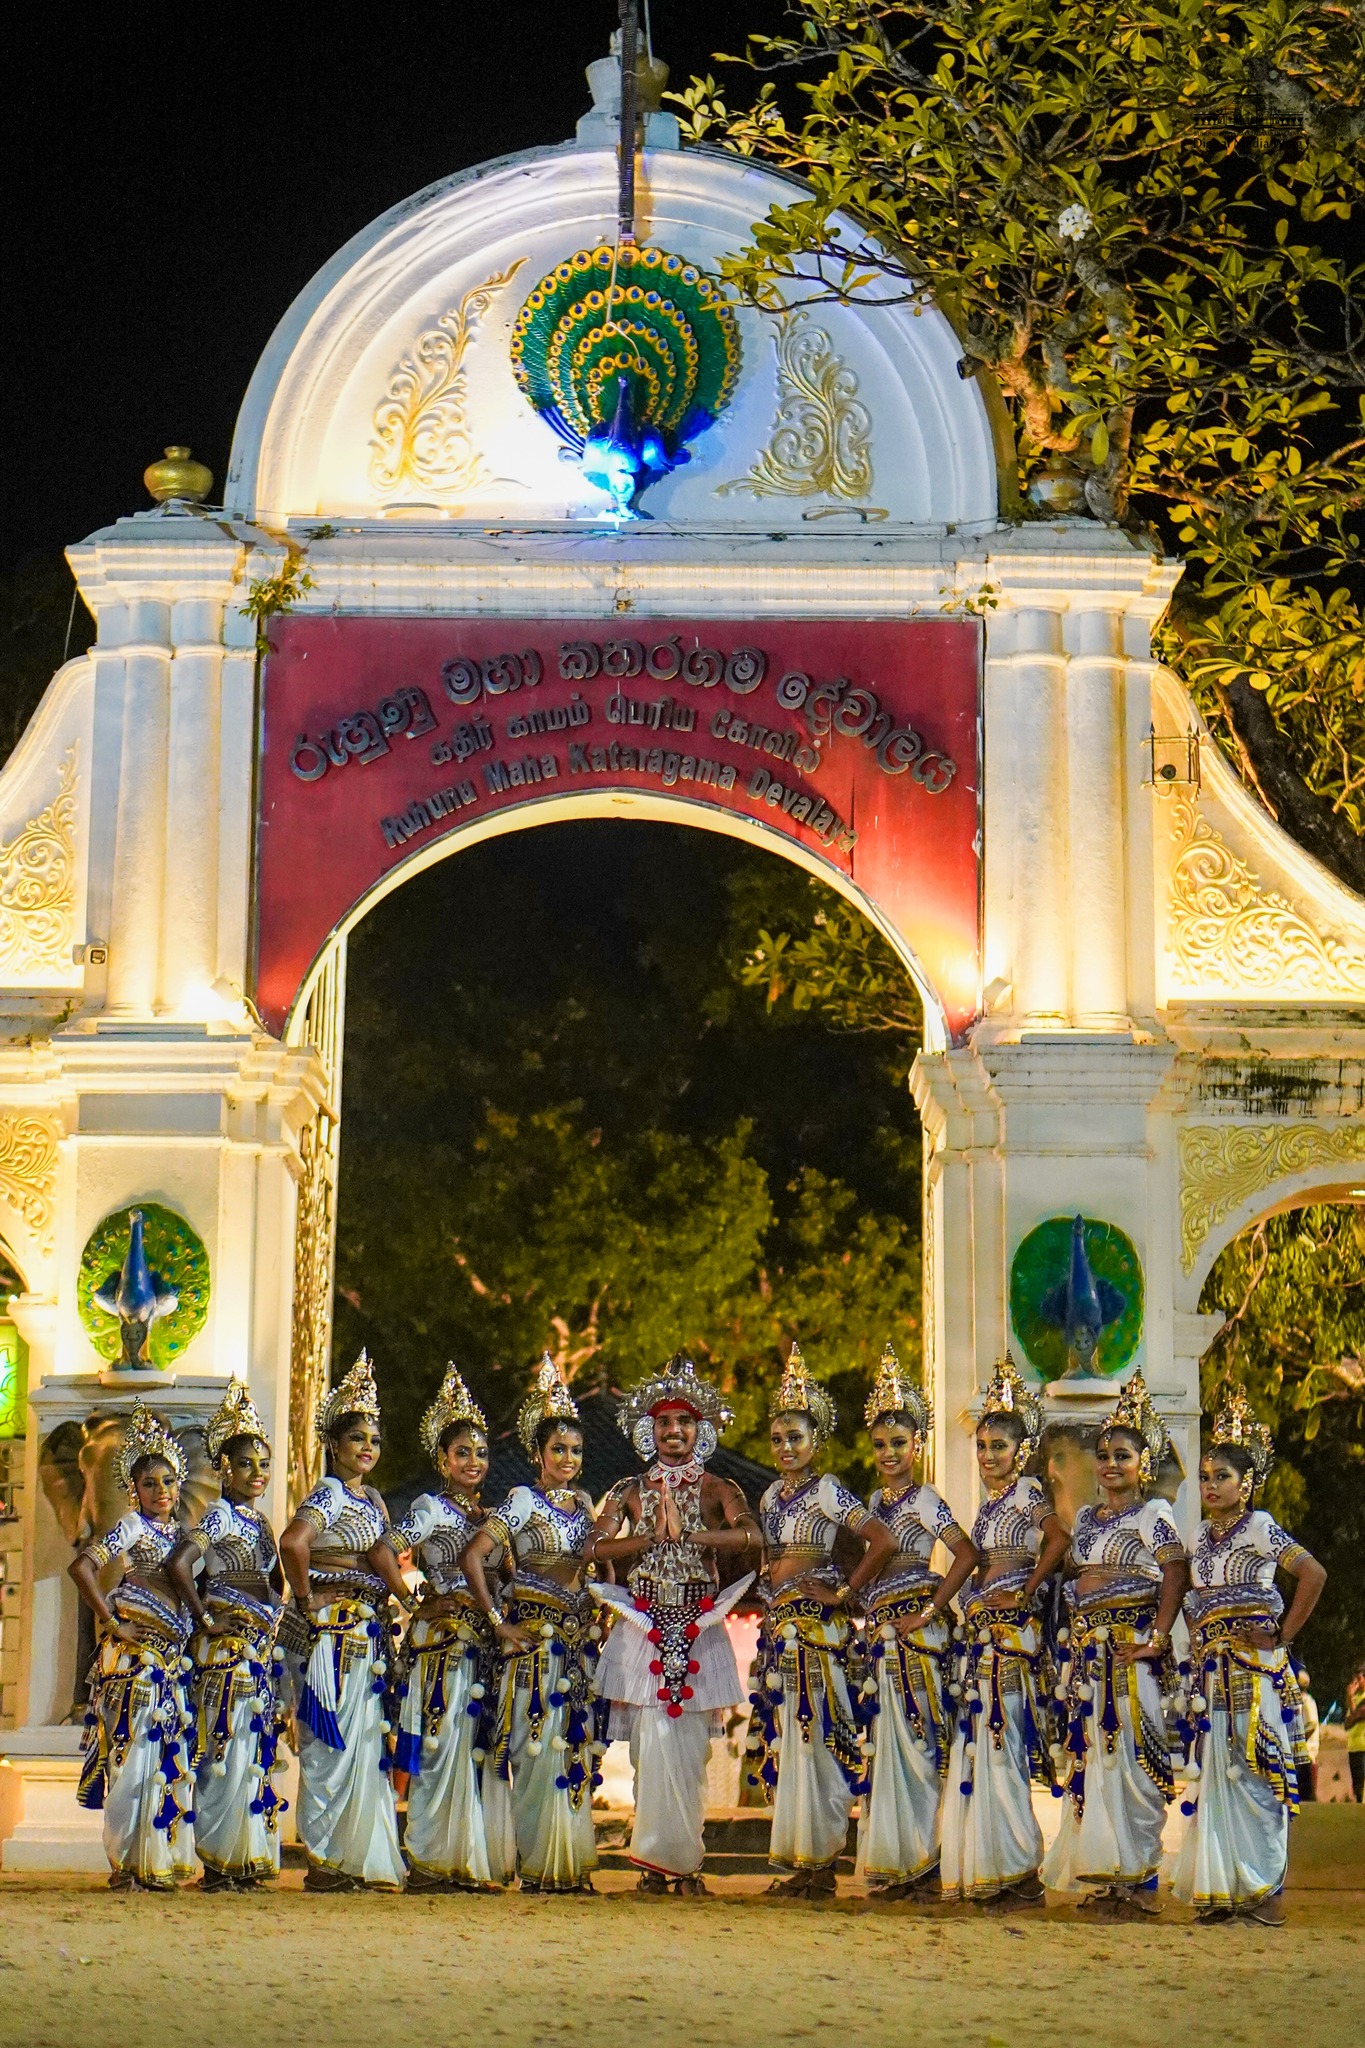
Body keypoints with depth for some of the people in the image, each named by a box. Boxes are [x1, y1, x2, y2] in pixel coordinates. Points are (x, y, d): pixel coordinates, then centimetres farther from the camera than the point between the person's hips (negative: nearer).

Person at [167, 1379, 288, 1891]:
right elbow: (178, 1565, -22)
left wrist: (271, 1627, 10)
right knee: (229, 1753, -8)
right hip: (230, 1645, -8)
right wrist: (207, 1620, -16)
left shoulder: (258, 1520, 16)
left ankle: (244, 1862, 12)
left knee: (255, 1752, 8)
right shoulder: (221, 1516, -9)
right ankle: (219, 1863, -5)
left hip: (261, 1648, 8)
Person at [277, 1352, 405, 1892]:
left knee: (366, 1745, 9)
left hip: (370, 1636, 9)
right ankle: (326, 1862, -1)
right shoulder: (330, 1494, -11)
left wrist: (384, 1615, 11)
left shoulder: (373, 1498, 16)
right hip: (336, 1632, -8)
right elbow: (293, 1542, -29)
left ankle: (360, 1861, 14)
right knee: (334, 1746, -6)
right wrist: (307, 1602, -19)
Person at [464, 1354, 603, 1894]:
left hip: (579, 1634, 6)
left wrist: (597, 1617, 12)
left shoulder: (583, 1502, 13)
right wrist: (499, 1624, -15)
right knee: (540, 1747, -7)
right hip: (536, 1634, -6)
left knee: (576, 1748, 6)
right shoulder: (523, 1501, -7)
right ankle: (537, 1865, -2)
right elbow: (474, 1558, -15)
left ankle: (571, 1862, 12)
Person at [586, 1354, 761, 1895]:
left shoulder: (715, 1489, 5)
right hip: (644, 1626, 1)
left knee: (690, 1747, -2)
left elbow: (752, 1536, -15)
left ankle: (683, 1860, 6)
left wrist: (686, 1532, -14)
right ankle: (656, 1861, 2)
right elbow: (596, 1548, -3)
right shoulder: (630, 1492, 10)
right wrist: (653, 1536, -10)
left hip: (698, 1628, -1)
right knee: (651, 1744, -4)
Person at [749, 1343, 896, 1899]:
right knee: (783, 1743, 7)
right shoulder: (772, 1495, 14)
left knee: (812, 1739, -7)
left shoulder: (827, 1492, -8)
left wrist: (842, 1592, -12)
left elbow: (883, 1542, -16)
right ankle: (795, 1861, 11)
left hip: (816, 1628, -7)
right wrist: (769, 1595, 9)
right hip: (778, 1627, 8)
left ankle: (819, 1863, -2)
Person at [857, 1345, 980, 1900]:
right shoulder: (877, 1500, 15)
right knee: (888, 1743, 7)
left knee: (916, 1742, -6)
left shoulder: (923, 1499, -7)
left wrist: (929, 1613, -17)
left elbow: (967, 1555, -17)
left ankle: (926, 1862, -1)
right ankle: (896, 1863, 12)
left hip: (915, 1632, -7)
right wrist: (868, 1621, 10)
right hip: (883, 1633, 7)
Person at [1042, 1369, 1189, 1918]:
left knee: (1130, 1757, -7)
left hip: (1131, 1650, -7)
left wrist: (1158, 1639, -20)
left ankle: (1133, 1878, -2)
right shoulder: (1086, 1517, 17)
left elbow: (1176, 1575, -13)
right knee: (1089, 1757, 6)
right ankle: (1098, 1875, 12)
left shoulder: (1154, 1515, -4)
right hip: (1086, 1648, 7)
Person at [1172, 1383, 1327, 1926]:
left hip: (1253, 1666, -7)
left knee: (1254, 1771, -7)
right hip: (1211, 1669, 7)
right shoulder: (1202, 1534, 14)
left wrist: (1283, 1635, -12)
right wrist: (1198, 1645, 9)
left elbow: (1313, 1574, -15)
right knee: (1214, 1775, 5)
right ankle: (1221, 1887, 9)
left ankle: (1265, 1888, -3)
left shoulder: (1258, 1527, -6)